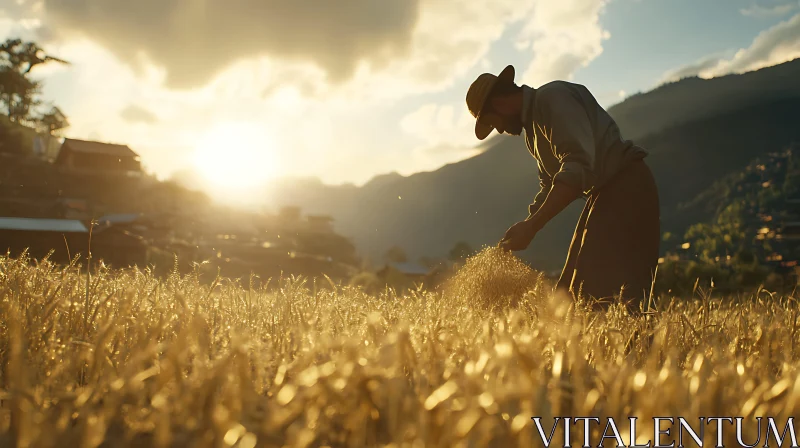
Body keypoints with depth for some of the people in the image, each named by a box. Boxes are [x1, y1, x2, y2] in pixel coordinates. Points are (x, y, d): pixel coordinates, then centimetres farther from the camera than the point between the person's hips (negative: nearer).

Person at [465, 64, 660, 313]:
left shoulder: (553, 98, -16)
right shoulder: (533, 125, 16)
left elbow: (579, 166, -30)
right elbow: (549, 186, 25)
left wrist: (531, 226, -33)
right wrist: (518, 234, 15)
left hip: (627, 186, -11)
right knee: (571, 293, 10)